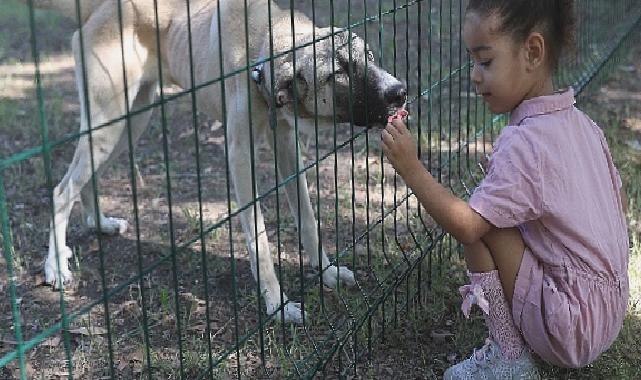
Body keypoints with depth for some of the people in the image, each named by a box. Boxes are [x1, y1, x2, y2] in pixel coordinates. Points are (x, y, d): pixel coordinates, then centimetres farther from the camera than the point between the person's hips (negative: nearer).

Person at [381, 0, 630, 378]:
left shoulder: (524, 143, -21)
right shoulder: (583, 124, 5)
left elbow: (465, 226, -25)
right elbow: (620, 202, 16)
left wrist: (410, 167, -23)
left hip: (570, 330, -9)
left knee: (480, 224, -13)